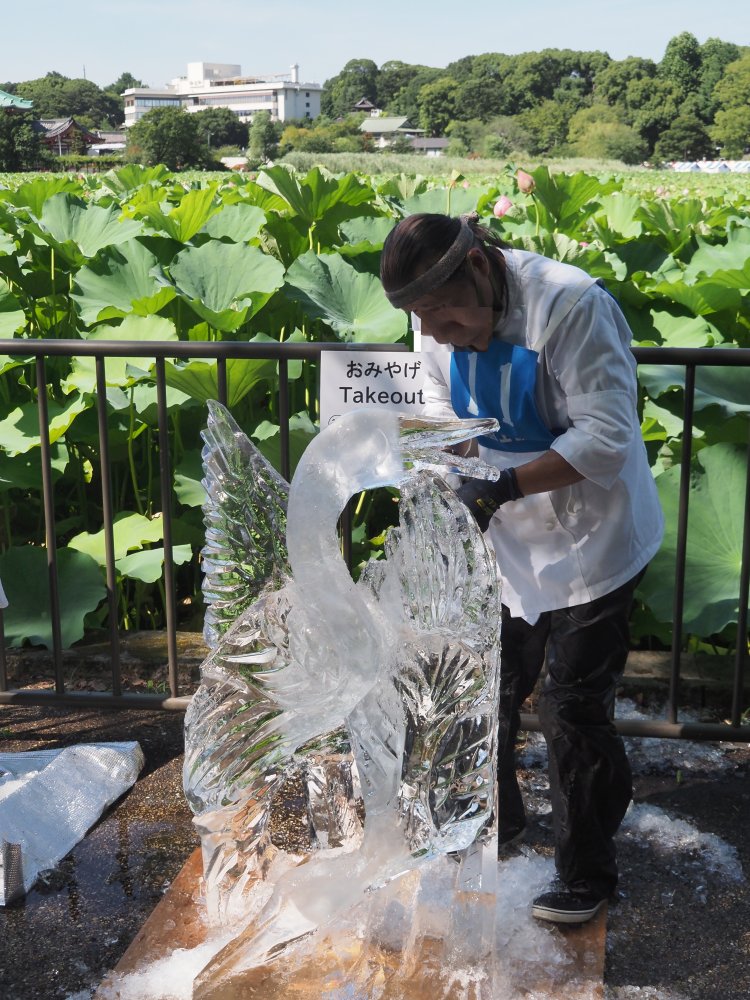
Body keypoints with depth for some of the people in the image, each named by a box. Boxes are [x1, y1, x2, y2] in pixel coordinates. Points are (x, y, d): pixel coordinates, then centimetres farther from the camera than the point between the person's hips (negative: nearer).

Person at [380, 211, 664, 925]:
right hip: (501, 544, 7)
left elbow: (606, 438, -30)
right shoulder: (444, 324, -5)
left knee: (573, 713, 0)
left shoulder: (571, 306, -26)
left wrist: (504, 485, -35)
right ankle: (494, 825, 44)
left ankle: (586, 876, 21)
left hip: (590, 543, -7)